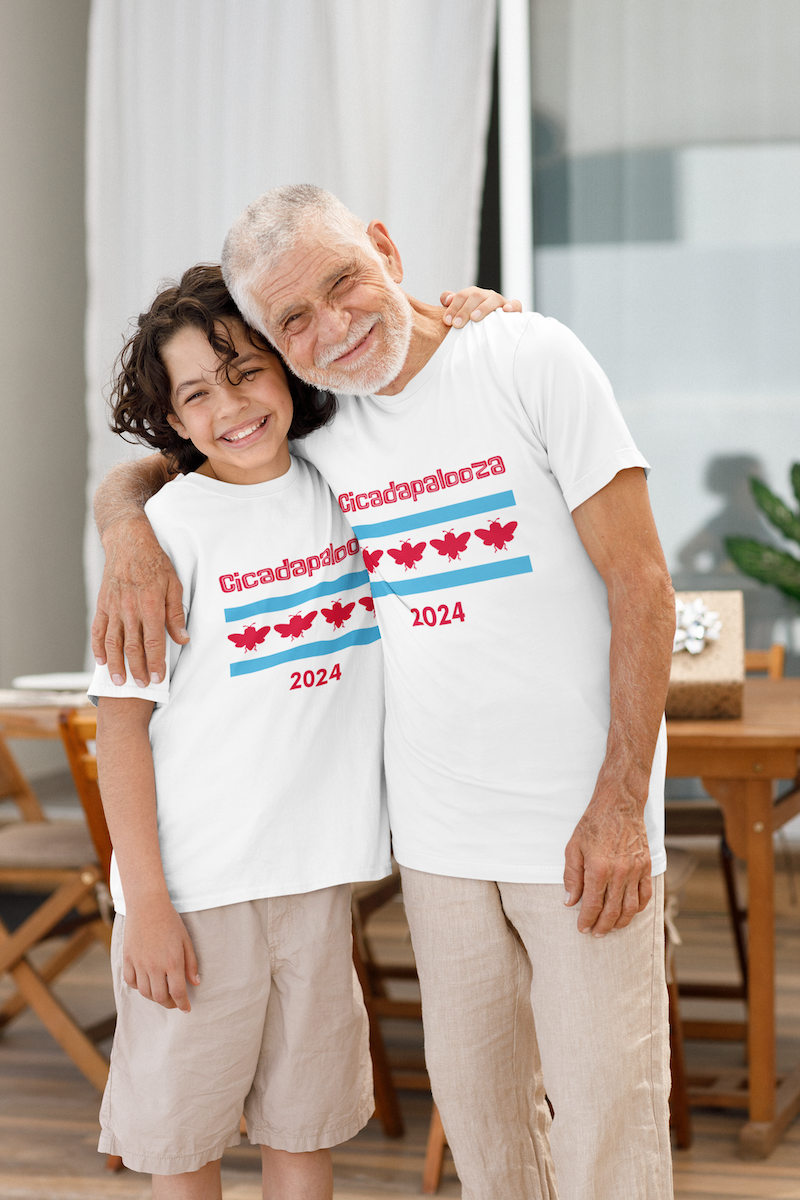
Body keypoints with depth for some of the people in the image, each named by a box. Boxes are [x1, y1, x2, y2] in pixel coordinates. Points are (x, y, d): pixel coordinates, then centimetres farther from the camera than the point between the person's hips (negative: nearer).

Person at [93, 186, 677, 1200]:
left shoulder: (531, 358, -8)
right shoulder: (312, 439, 4)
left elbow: (639, 581, -10)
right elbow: (144, 472, 17)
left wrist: (620, 802, -15)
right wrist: (130, 539, -9)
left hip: (585, 824, -4)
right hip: (438, 835, 4)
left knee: (606, 1113, 1)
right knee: (478, 1110, 14)